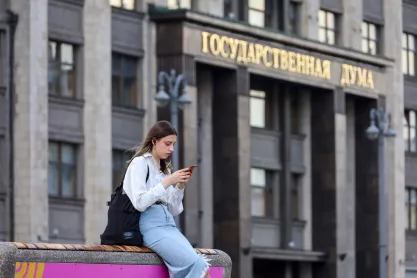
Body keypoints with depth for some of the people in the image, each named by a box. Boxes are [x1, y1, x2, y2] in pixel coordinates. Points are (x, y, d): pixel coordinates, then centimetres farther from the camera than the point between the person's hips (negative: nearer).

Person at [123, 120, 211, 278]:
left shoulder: (164, 169, 22)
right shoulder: (140, 163, 0)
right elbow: (139, 203, -14)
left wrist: (180, 186, 6)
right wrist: (168, 181, -13)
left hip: (168, 224, 7)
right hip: (150, 225, -7)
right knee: (197, 265, -26)